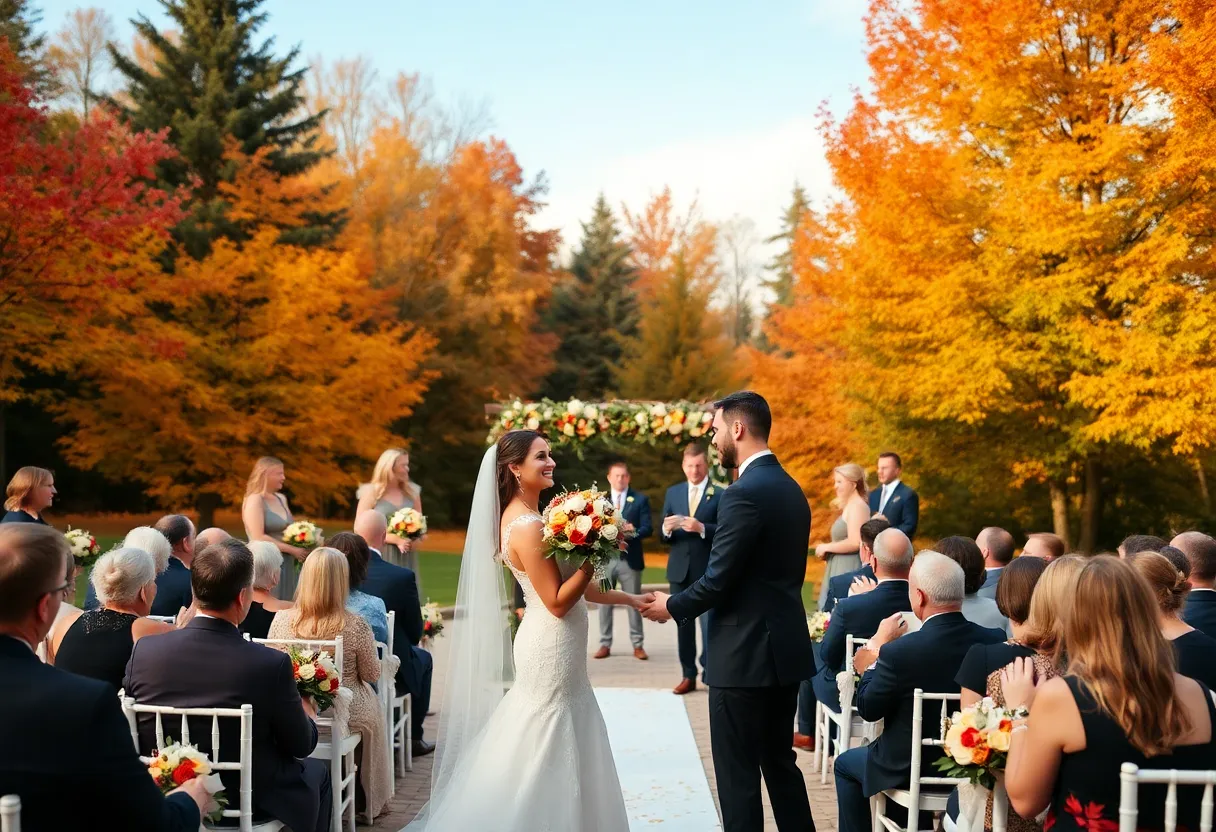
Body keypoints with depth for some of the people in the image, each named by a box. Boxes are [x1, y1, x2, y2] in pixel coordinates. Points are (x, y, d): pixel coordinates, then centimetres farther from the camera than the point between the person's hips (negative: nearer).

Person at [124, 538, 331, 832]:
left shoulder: (143, 652, -16)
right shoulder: (270, 664, -25)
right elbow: (301, 746, -11)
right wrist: (307, 713, 12)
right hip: (251, 804, -4)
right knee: (318, 771, 28)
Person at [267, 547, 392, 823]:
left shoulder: (281, 620, -14)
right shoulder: (355, 626, -20)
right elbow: (372, 675, -7)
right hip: (341, 714, -3)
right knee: (374, 710, 30)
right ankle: (368, 801, 40)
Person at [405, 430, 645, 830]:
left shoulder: (525, 516, 9)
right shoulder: (527, 526, -20)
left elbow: (573, 584, 13)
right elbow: (558, 602, -21)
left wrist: (631, 599, 14)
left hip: (551, 648, 10)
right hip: (553, 650, -10)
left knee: (546, 751, 17)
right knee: (551, 754, 0)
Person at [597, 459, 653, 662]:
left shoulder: (640, 499, 3)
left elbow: (647, 528, -3)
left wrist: (634, 532, -23)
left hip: (630, 559, -2)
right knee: (604, 603, 5)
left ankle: (637, 645, 8)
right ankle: (605, 644, 11)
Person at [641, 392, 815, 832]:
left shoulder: (744, 494, -18)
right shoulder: (791, 489, 10)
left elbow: (718, 581, -19)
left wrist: (672, 606, -2)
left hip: (745, 655, -9)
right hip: (786, 649, 9)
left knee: (738, 773, 0)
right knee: (779, 760, 19)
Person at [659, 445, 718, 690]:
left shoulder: (720, 495, -2)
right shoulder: (673, 493, 10)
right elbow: (663, 535, 8)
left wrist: (701, 528, -24)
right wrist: (667, 529, -14)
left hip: (708, 570, -4)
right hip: (679, 569, 4)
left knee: (709, 624, -6)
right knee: (683, 624, 9)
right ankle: (688, 675, 16)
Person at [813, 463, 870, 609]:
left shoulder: (857, 506, -13)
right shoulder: (849, 506, 18)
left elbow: (855, 543, -23)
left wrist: (826, 547, -12)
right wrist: (827, 551, 6)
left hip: (849, 571, -10)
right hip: (841, 569, 10)